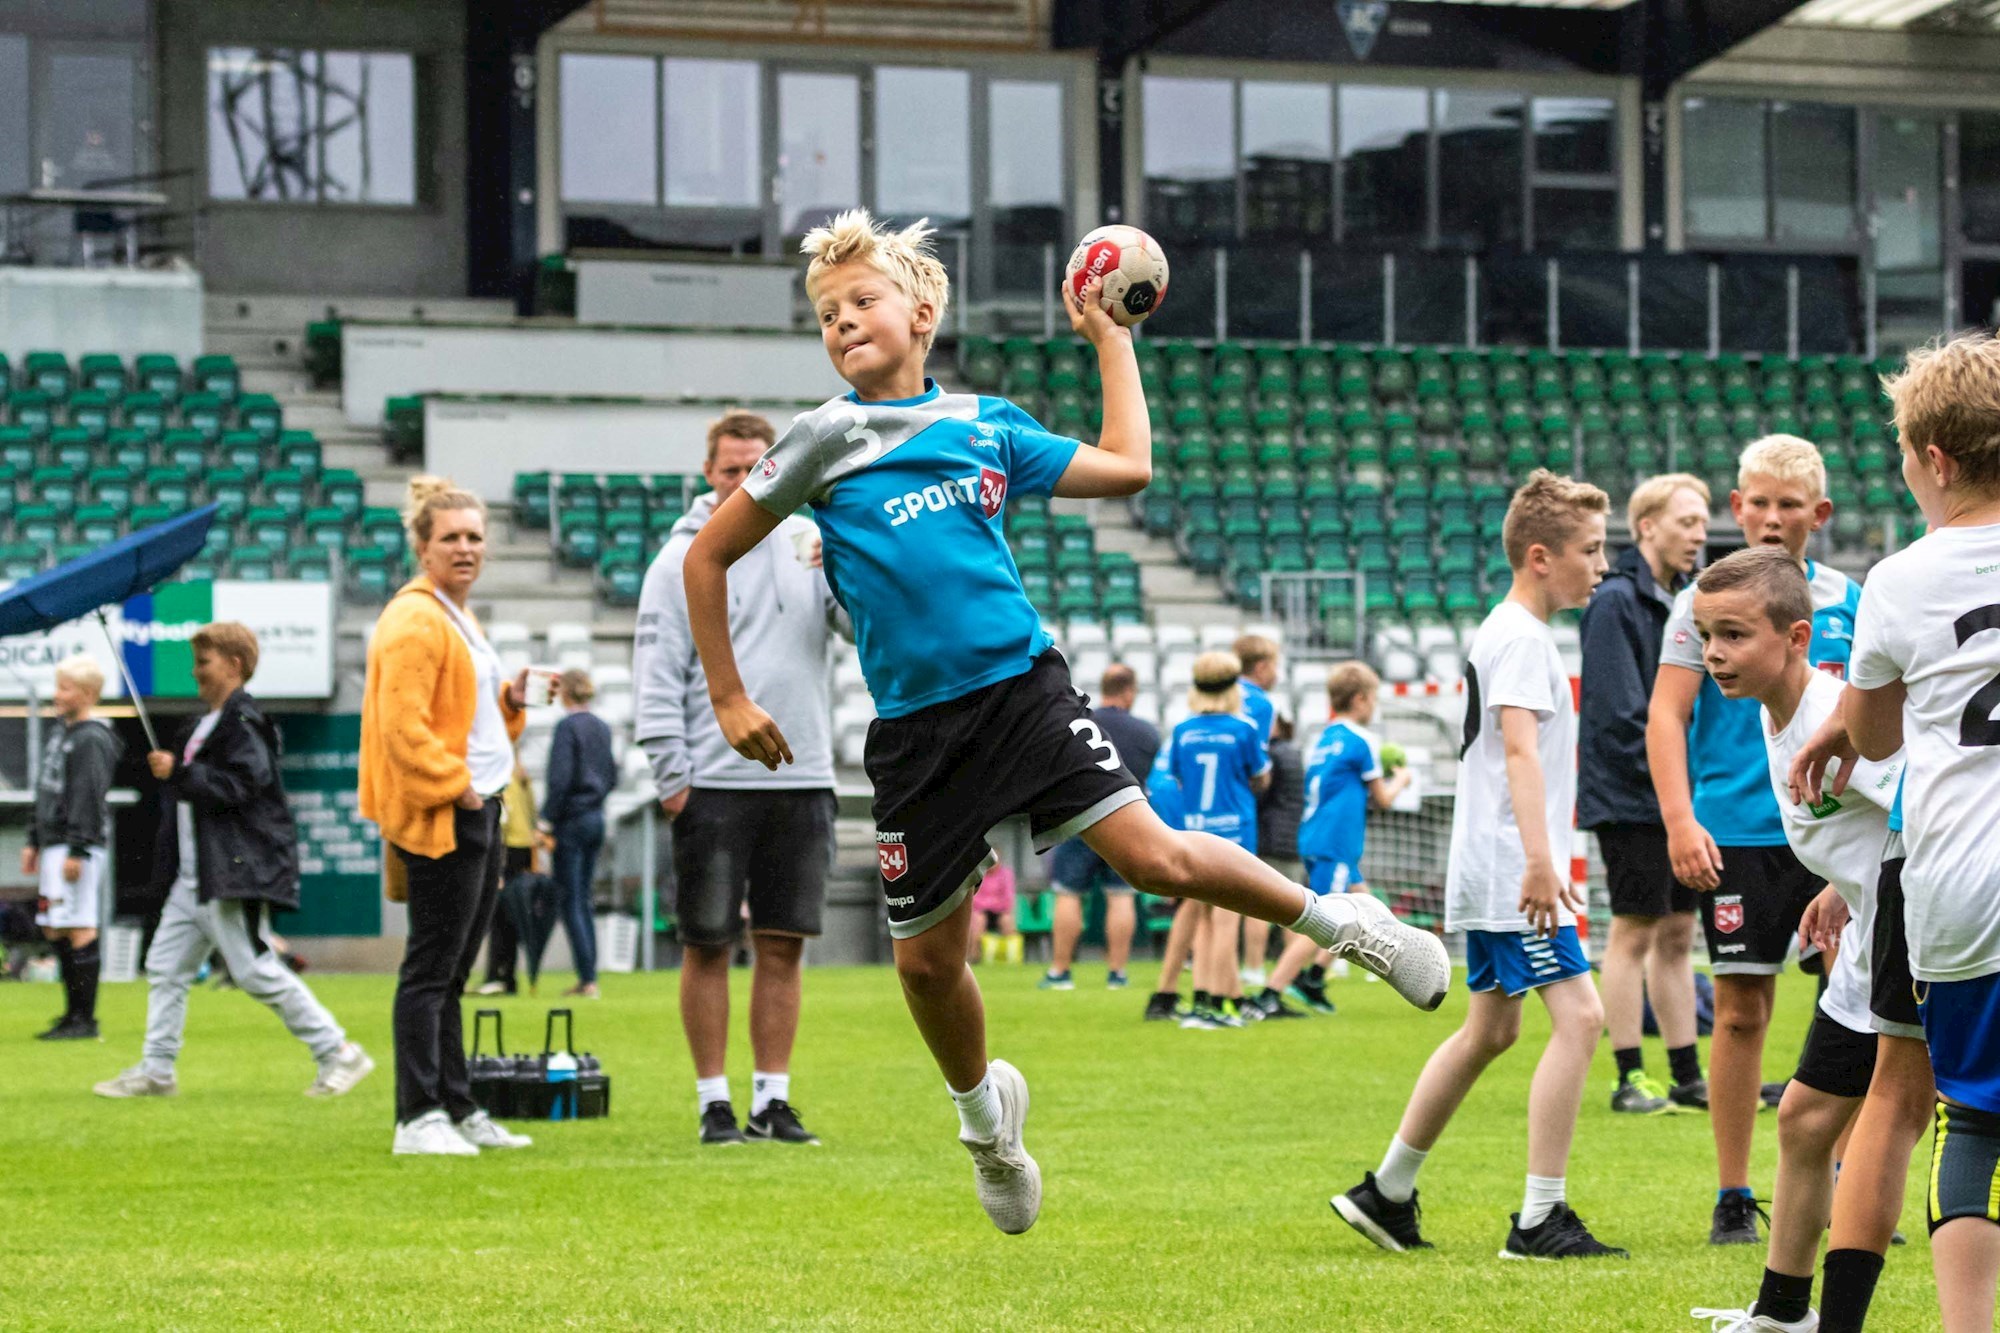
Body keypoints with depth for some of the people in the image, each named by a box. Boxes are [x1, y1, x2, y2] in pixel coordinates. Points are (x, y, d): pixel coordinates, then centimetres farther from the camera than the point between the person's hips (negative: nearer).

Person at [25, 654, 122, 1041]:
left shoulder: (92, 740, -12)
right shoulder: (59, 734, 17)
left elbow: (88, 799, -18)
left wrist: (77, 851, -21)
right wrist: (34, 841, 21)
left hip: (80, 847, -10)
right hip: (53, 846, 10)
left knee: (80, 930, -9)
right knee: (54, 930, 11)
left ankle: (85, 1020, -9)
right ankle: (73, 1014, 16)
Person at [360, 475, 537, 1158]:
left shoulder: (457, 616, 19)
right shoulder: (414, 621, -13)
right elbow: (403, 725, -20)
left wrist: (511, 699, 11)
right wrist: (456, 790, -19)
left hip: (477, 810, 10)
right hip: (439, 819, -10)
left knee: (451, 973, 14)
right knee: (431, 970, -8)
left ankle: (457, 1110, 19)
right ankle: (418, 1119, -7)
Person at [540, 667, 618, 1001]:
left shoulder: (567, 726, -13)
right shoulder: (602, 728, 10)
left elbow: (560, 779, -18)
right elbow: (612, 775, 17)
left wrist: (546, 823, -15)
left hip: (572, 820, -7)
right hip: (596, 817, 7)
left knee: (571, 902, -3)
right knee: (583, 900, 13)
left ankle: (588, 978, -8)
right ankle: (588, 977, 12)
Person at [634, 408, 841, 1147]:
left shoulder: (810, 542, 10)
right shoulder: (682, 559, 1)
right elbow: (658, 673, -2)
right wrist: (671, 773, -9)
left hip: (802, 780, 3)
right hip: (715, 783, -3)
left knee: (784, 945, 5)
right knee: (708, 945, 0)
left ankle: (772, 1098, 12)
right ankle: (714, 1100, 7)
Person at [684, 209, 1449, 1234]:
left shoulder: (985, 423, 9)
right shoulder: (826, 439, 1)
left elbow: (1126, 466, 17)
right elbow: (709, 557, 7)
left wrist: (1109, 339, 21)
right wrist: (729, 701, 5)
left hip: (1022, 687, 0)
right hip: (916, 725, 0)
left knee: (1152, 853, -17)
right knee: (925, 958, 6)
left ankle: (1340, 923, 5)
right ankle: (981, 1106, 36)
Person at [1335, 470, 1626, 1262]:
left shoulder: (1504, 633, 19)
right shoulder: (1520, 638, -13)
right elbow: (1520, 750, -24)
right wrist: (1540, 861, -33)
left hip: (1492, 875, 11)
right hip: (1510, 872, -11)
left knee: (1490, 1029, 16)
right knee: (1578, 1016, -13)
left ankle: (1386, 1194, 23)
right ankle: (1539, 1219, -14)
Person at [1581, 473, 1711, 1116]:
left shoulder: (1676, 601, 15)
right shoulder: (1615, 601, -12)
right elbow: (1619, 712, -18)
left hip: (1678, 797, 9)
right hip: (1630, 798, -8)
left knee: (1678, 935, 10)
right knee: (1635, 933, -5)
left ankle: (1688, 1076, 14)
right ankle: (1630, 1078, 0)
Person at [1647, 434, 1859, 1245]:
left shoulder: (1848, 602, 8)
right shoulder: (1705, 601, 0)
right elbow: (1666, 714, -4)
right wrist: (1680, 821, -15)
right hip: (1736, 834, -2)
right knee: (1742, 1010, 1)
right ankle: (1732, 1197, 9)